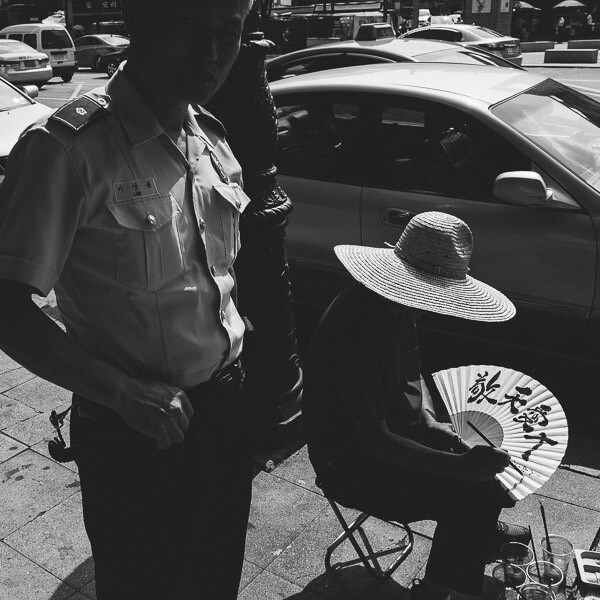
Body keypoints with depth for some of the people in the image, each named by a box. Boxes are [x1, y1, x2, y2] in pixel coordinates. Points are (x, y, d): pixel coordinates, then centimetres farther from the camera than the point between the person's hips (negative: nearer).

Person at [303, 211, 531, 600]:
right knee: (471, 495, -16)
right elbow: (376, 441, -32)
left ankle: (482, 531, 35)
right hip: (351, 463, -9)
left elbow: (412, 373, 13)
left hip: (390, 427, 9)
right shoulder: (357, 325, -33)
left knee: (488, 455, 9)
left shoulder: (399, 307, -3)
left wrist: (427, 418, -5)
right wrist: (458, 466, -36)